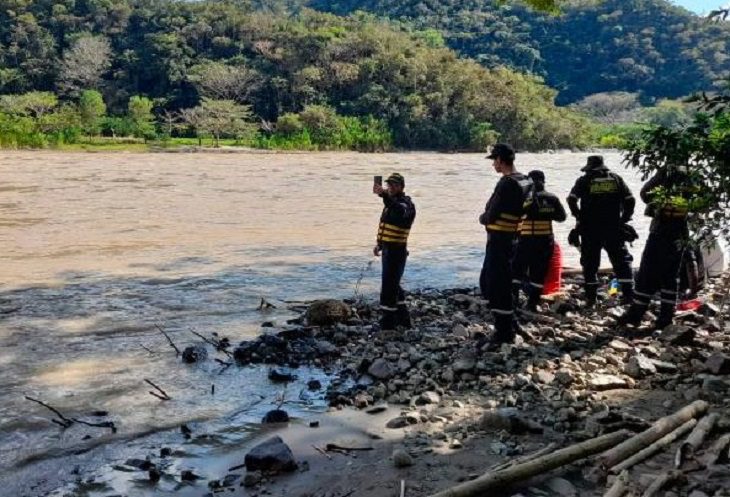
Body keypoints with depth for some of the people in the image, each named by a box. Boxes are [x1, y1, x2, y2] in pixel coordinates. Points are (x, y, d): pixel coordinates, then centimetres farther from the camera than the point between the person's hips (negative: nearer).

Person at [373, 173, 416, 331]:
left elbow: (400, 211, -40)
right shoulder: (390, 203, 15)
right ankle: (403, 319, 30)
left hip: (397, 251, -10)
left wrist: (384, 195, -52)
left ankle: (388, 324, -2)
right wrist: (380, 243, 16)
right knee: (394, 285, 18)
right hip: (388, 249, 10)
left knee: (388, 287, -8)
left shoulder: (406, 204, -14)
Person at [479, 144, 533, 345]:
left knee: (498, 285, -2)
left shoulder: (507, 183, -19)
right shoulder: (525, 181, 10)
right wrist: (488, 216, 7)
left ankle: (505, 332, 7)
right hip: (508, 237, 10)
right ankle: (509, 324, 28)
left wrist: (482, 218, 2)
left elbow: (491, 216, -19)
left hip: (499, 239, -10)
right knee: (487, 281, 19)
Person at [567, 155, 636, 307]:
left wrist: (579, 216, 1)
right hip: (614, 228, 2)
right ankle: (628, 294, 4)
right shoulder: (616, 179, 8)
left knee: (590, 263, 6)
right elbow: (630, 200, 3)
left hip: (590, 229, -2)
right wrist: (624, 219, 11)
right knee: (621, 260, 10)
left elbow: (571, 199, -11)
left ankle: (591, 297, 6)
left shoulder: (584, 180, 0)